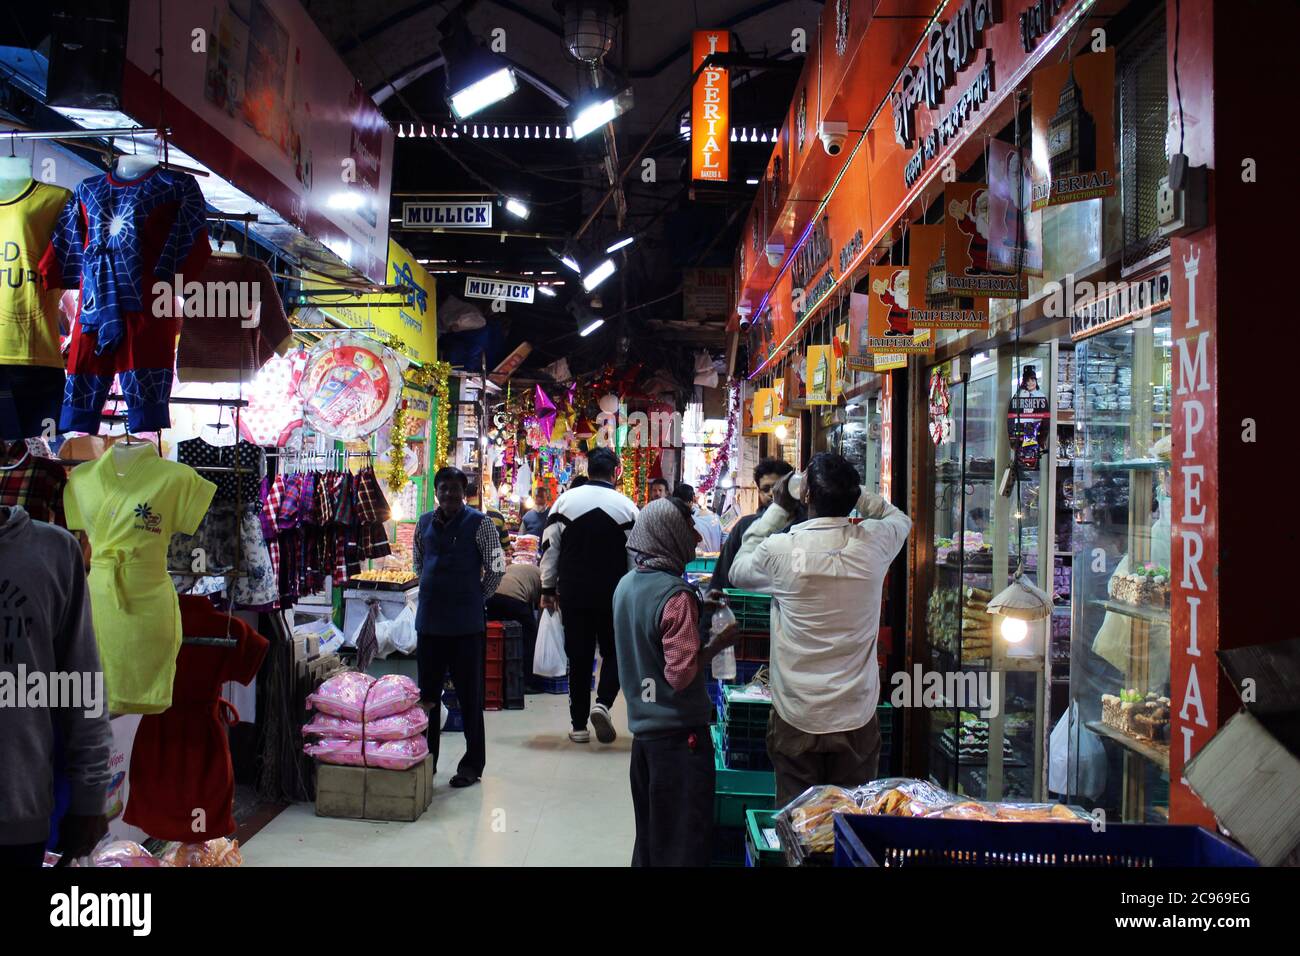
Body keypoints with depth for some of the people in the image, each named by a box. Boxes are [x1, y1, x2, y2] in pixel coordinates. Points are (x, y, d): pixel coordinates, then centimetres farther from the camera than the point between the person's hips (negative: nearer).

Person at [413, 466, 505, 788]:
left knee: (470, 694, 3)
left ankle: (472, 764, 13)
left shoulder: (478, 523, -7)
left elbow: (497, 568, -4)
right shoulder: (425, 522, 9)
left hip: (466, 622, -5)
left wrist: (476, 598, 1)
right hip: (429, 619, 5)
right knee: (427, 692, 12)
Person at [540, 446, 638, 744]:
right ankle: (602, 703, -9)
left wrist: (548, 588, 9)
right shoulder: (626, 506, -3)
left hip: (573, 591, 1)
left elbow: (550, 547, 1)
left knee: (578, 656, 9)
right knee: (613, 651, 14)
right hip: (613, 593, -1)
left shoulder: (565, 500, -1)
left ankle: (579, 725, 14)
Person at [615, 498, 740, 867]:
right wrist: (718, 643, -11)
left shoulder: (626, 585, 5)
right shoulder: (675, 595, -21)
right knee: (683, 840, 4)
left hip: (642, 726, 8)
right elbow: (682, 674, -24)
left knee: (649, 833, 20)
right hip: (678, 731, -8)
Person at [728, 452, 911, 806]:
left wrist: (777, 510, 8)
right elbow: (901, 518, 16)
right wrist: (850, 491, 8)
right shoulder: (874, 543, -10)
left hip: (797, 720, -2)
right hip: (857, 718, 2)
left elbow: (738, 572, 7)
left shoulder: (780, 549, -16)